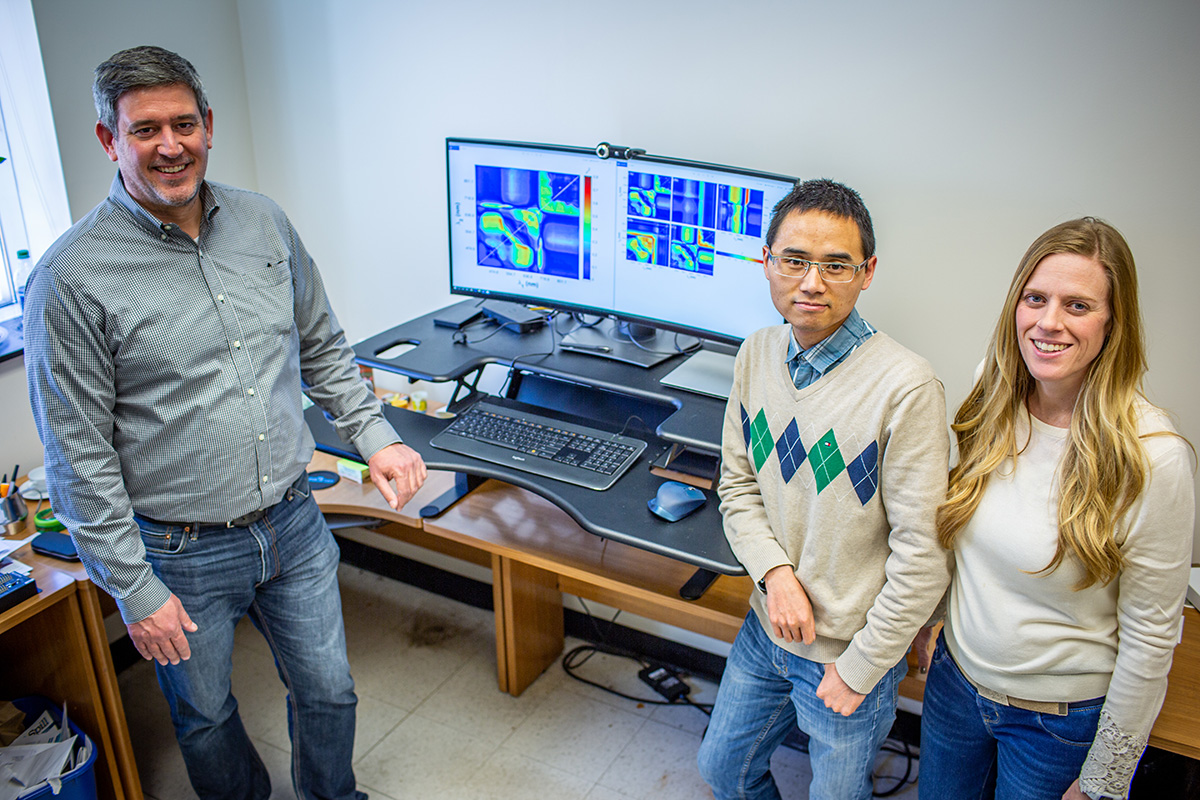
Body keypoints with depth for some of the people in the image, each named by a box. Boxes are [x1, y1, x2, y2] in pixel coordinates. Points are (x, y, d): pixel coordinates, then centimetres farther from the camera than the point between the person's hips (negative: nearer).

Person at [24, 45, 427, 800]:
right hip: (182, 553, -3)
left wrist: (374, 435, 0)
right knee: (206, 717, 19)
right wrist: (135, 591, -11)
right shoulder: (71, 278, -15)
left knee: (329, 691, 19)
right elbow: (81, 459, -12)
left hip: (294, 523, 4)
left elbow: (324, 348, 11)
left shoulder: (264, 222, -1)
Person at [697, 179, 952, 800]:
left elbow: (921, 557, -21)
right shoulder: (756, 354, -5)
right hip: (766, 630, 5)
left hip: (848, 651, -5)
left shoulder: (905, 386, -25)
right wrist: (775, 571, -13)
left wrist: (859, 668, -14)